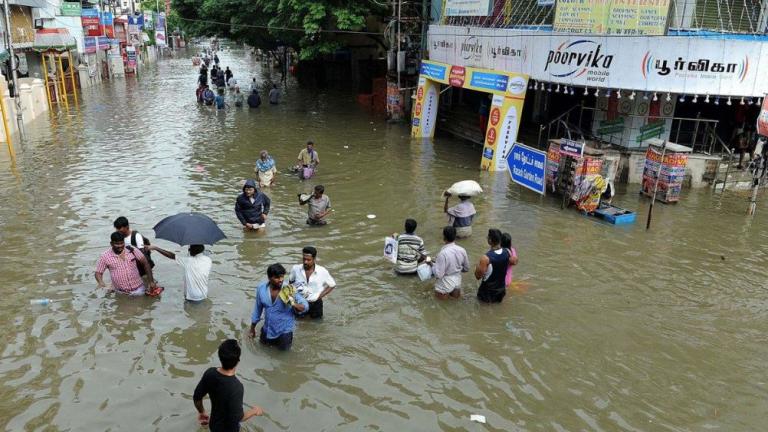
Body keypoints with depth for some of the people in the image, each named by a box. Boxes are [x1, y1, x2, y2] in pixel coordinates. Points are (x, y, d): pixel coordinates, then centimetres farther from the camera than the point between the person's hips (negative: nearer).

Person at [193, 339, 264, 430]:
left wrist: (202, 412, 15)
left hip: (214, 424, 5)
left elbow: (196, 397, -4)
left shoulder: (210, 373, -19)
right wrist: (254, 411, -11)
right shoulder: (236, 387, -37)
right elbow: (236, 417, -28)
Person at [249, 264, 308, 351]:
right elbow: (258, 308, 1)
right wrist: (252, 328, 9)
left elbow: (305, 306, -20)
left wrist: (294, 304, -41)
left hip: (284, 329, -4)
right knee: (263, 343, 26)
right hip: (268, 328, 4)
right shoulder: (261, 288, -14)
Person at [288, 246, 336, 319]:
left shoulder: (322, 271, -18)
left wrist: (319, 296, -9)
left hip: (315, 303, -1)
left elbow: (332, 285, -4)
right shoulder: (295, 269, -14)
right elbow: (290, 282, 6)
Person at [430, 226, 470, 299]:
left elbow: (438, 274, -25)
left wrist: (432, 264, -9)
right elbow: (466, 269, 2)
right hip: (457, 281, 5)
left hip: (445, 283, -4)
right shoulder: (462, 250, -12)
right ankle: (455, 290, 14)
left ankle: (444, 293, 7)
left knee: (438, 294, 25)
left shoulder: (442, 253, -29)